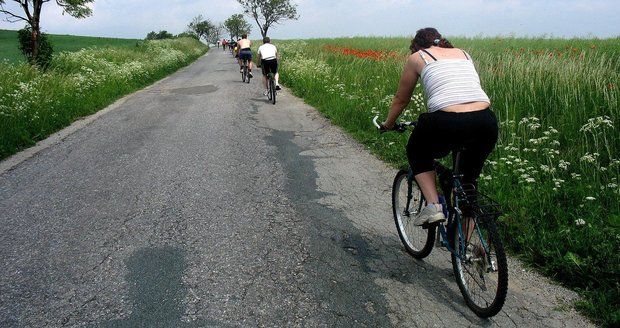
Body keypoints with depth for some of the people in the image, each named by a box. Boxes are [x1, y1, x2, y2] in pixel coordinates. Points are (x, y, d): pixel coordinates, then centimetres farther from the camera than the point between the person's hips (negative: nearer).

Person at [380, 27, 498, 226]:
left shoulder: (417, 57, 17)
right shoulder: (463, 53, 29)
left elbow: (401, 99, 24)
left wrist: (387, 124, 41)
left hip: (447, 123, -4)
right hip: (487, 125, 5)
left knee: (416, 153, 27)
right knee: (469, 180, 26)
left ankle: (433, 206, 8)